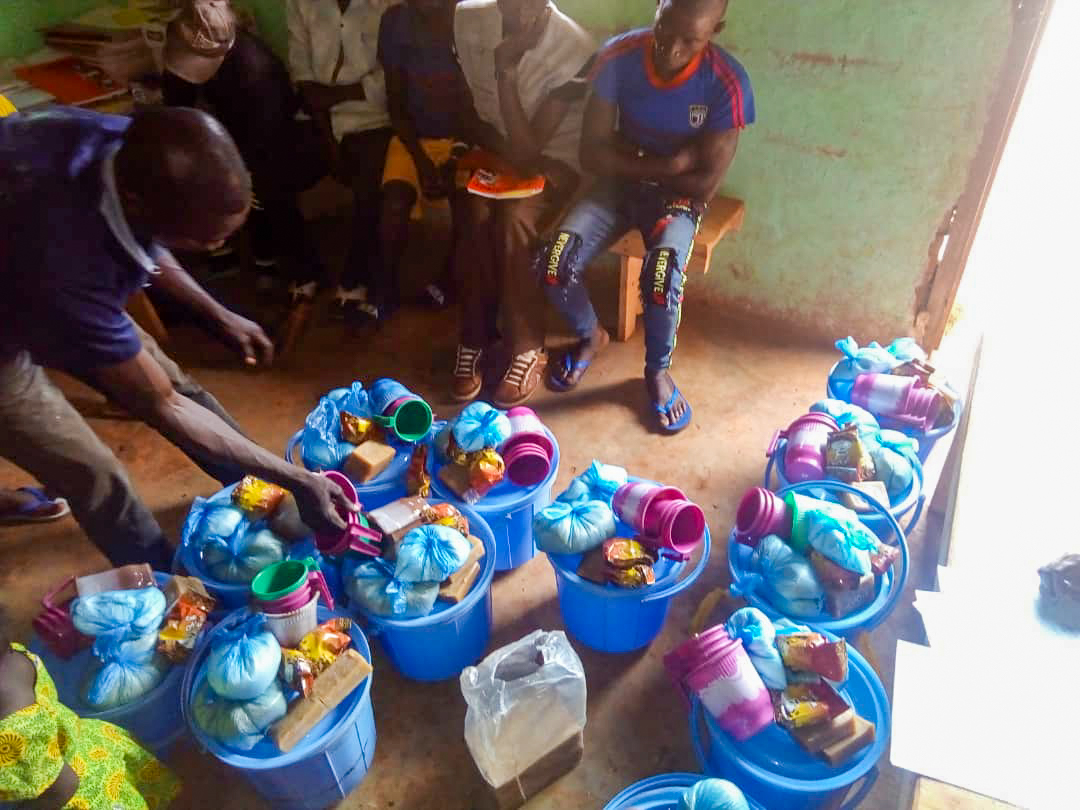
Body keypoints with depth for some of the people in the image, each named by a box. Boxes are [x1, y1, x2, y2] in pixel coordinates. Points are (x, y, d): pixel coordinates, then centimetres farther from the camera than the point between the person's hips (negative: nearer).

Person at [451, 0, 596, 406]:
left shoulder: (575, 49, -24)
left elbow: (526, 150, -27)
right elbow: (467, 111, 0)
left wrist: (506, 72, -33)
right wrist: (499, 148, -16)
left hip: (553, 157, -3)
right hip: (496, 150, 3)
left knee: (510, 220, -31)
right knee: (476, 214, -28)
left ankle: (527, 347, -16)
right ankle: (474, 337, -10)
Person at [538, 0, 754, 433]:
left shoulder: (727, 83, -20)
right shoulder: (618, 57, -15)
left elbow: (704, 185, -18)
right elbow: (592, 154, -14)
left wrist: (631, 156, -12)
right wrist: (670, 163, -20)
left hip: (679, 195, -2)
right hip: (618, 184, 2)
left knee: (661, 276, -32)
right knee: (554, 263, -21)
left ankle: (658, 370, 0)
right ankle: (589, 336, 13)